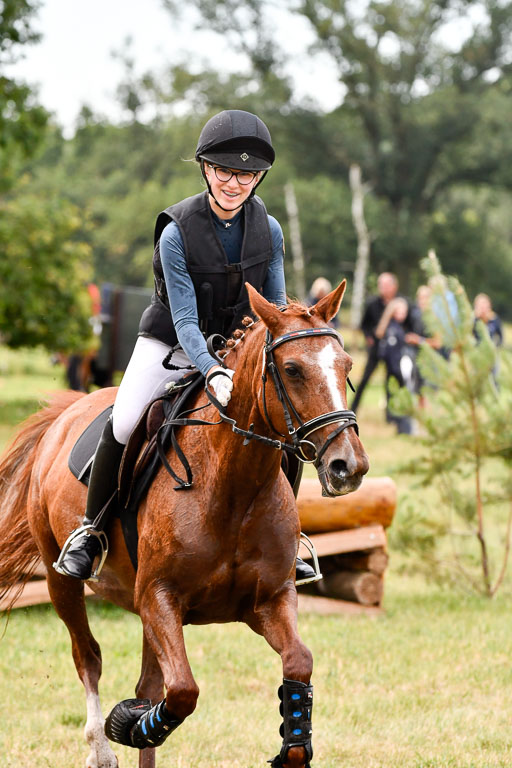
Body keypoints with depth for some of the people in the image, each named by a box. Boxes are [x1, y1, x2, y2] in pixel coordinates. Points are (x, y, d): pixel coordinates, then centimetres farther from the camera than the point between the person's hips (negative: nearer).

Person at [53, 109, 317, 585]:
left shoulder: (268, 230, -11)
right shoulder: (177, 233, -23)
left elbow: (276, 308, 0)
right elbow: (185, 321, -25)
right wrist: (213, 373, -41)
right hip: (170, 346, -3)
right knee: (123, 426, -23)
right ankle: (91, 530, -2)